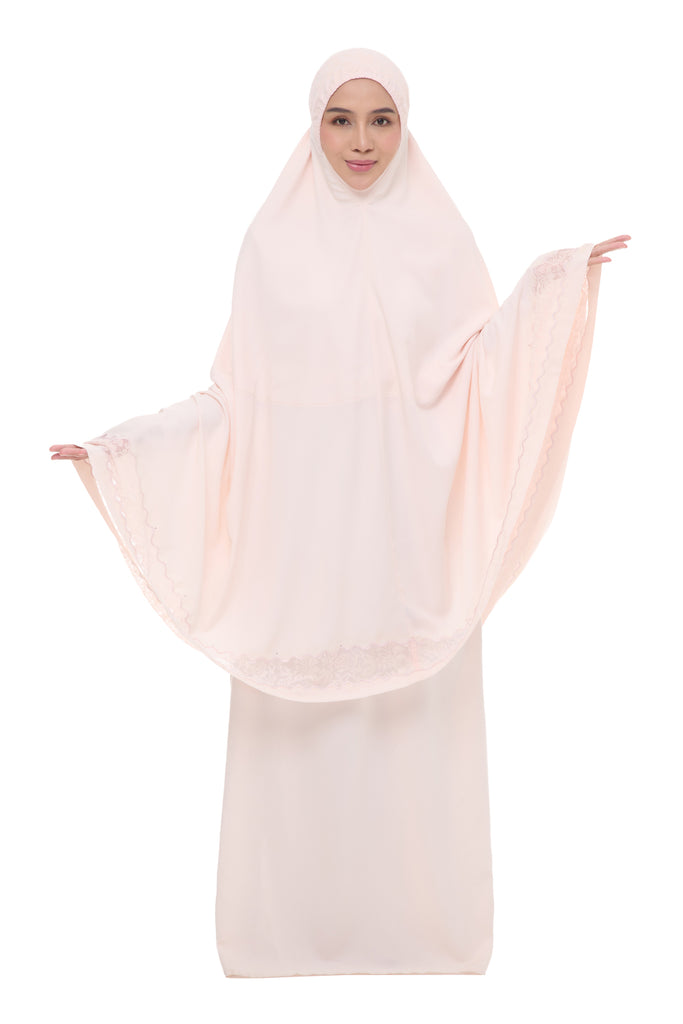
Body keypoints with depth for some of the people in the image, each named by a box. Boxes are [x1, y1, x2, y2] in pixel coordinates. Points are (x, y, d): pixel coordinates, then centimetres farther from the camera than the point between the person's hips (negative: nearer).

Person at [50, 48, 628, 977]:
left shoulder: (438, 235, 6)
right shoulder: (275, 239, 5)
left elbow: (474, 378, -5)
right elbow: (238, 398, 4)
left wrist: (550, 292, -16)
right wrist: (123, 445, -2)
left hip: (407, 531, 0)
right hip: (300, 529, 0)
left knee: (412, 722, 2)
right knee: (299, 724, 3)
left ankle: (415, 920, 19)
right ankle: (296, 925, 19)